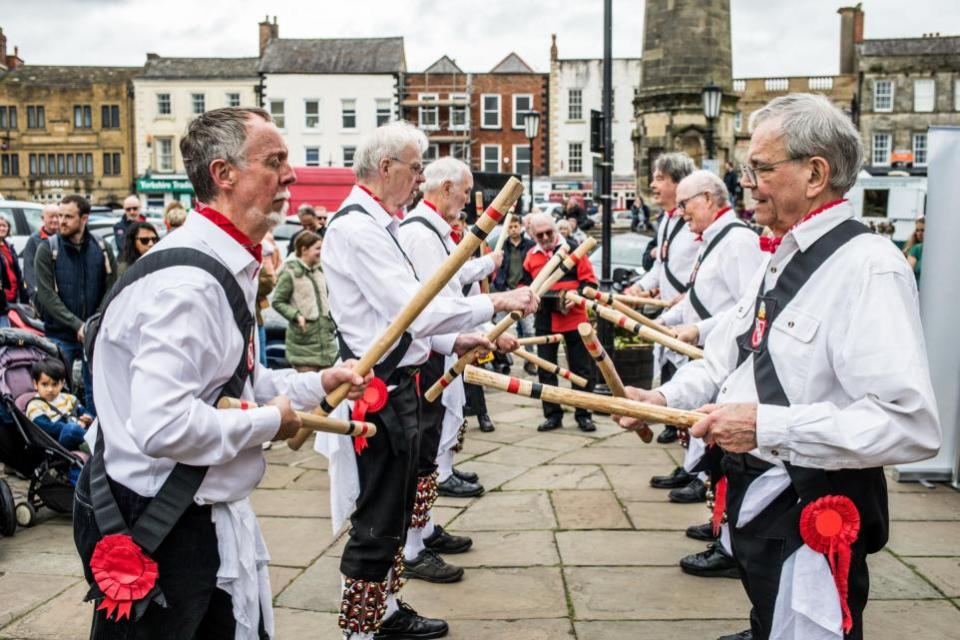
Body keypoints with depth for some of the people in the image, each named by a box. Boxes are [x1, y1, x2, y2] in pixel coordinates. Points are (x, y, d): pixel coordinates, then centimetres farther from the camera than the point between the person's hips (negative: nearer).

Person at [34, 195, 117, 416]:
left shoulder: (102, 248, 1)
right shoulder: (47, 249, -3)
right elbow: (47, 295, -9)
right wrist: (77, 325, -16)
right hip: (59, 336, -1)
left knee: (96, 392, 8)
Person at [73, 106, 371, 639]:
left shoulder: (227, 268, 10)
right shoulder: (187, 281, -25)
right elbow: (162, 426, -35)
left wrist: (317, 384, 9)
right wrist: (269, 422, -20)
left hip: (208, 514, 10)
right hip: (159, 534, -10)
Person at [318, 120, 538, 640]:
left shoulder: (376, 223, 15)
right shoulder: (357, 227, -18)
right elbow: (412, 310, -25)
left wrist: (453, 340, 11)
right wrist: (495, 302, -18)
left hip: (397, 384, 11)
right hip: (379, 390, -11)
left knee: (396, 512, 21)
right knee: (376, 523, -1)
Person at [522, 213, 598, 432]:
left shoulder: (573, 250, -4)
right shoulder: (531, 257, 7)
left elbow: (589, 280, -5)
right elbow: (525, 285, 16)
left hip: (574, 318, -3)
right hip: (544, 321, 3)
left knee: (581, 368, 4)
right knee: (546, 369, 7)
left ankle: (583, 414, 15)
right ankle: (553, 414, 18)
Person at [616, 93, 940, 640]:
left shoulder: (868, 268, -22)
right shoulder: (781, 259, 9)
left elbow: (911, 425, -30)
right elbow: (726, 360, 15)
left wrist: (767, 426, -30)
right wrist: (666, 399, -2)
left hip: (812, 519, -9)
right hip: (757, 495, 9)